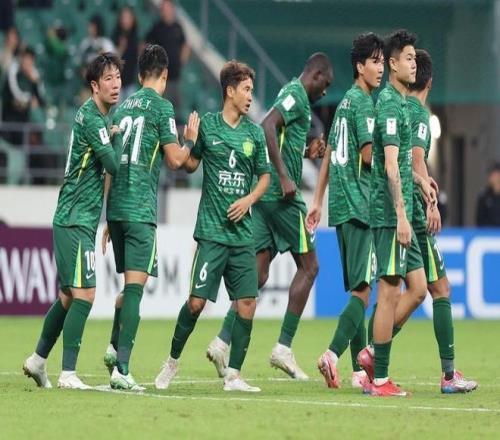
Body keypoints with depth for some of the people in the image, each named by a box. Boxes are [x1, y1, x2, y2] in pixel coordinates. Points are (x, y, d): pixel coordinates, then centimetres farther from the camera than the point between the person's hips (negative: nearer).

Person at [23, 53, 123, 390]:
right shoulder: (90, 117, -14)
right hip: (75, 220, -10)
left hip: (80, 219, 10)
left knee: (68, 297, 16)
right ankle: (68, 373, -14)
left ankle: (38, 360, 26)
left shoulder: (100, 116, 15)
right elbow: (114, 166, -19)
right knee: (84, 294, -14)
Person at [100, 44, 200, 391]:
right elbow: (175, 159, -7)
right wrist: (191, 140, 15)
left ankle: (115, 347, 14)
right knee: (135, 286, -9)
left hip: (116, 206, 7)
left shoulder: (124, 106, 15)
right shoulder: (161, 107, -5)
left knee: (131, 283, 22)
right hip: (141, 207, -7)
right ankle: (121, 369, -14)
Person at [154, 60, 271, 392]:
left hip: (243, 232, 3)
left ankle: (233, 375, 4)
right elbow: (190, 165, 10)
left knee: (247, 304, -4)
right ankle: (173, 360, 14)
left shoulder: (254, 132, 9)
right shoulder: (207, 125, 1)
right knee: (196, 301, -7)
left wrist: (249, 199, -1)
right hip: (212, 230, -3)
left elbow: (264, 175, 16)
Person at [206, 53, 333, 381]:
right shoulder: (296, 94, -8)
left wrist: (307, 152, 24)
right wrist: (284, 176, -25)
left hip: (264, 194, 9)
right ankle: (284, 348, -3)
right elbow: (268, 126, -24)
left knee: (258, 273, 5)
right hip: (282, 195, -9)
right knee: (308, 266, 0)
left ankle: (223, 342, -3)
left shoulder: (292, 94, 21)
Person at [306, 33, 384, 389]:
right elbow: (368, 155, -17)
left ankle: (359, 369, 7)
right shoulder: (364, 103, -9)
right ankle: (334, 354, -22)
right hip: (359, 205, -9)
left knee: (356, 289, 9)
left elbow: (329, 155, 22)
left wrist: (318, 202, 24)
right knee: (362, 289, -11)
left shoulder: (345, 103, 18)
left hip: (341, 205, 9)